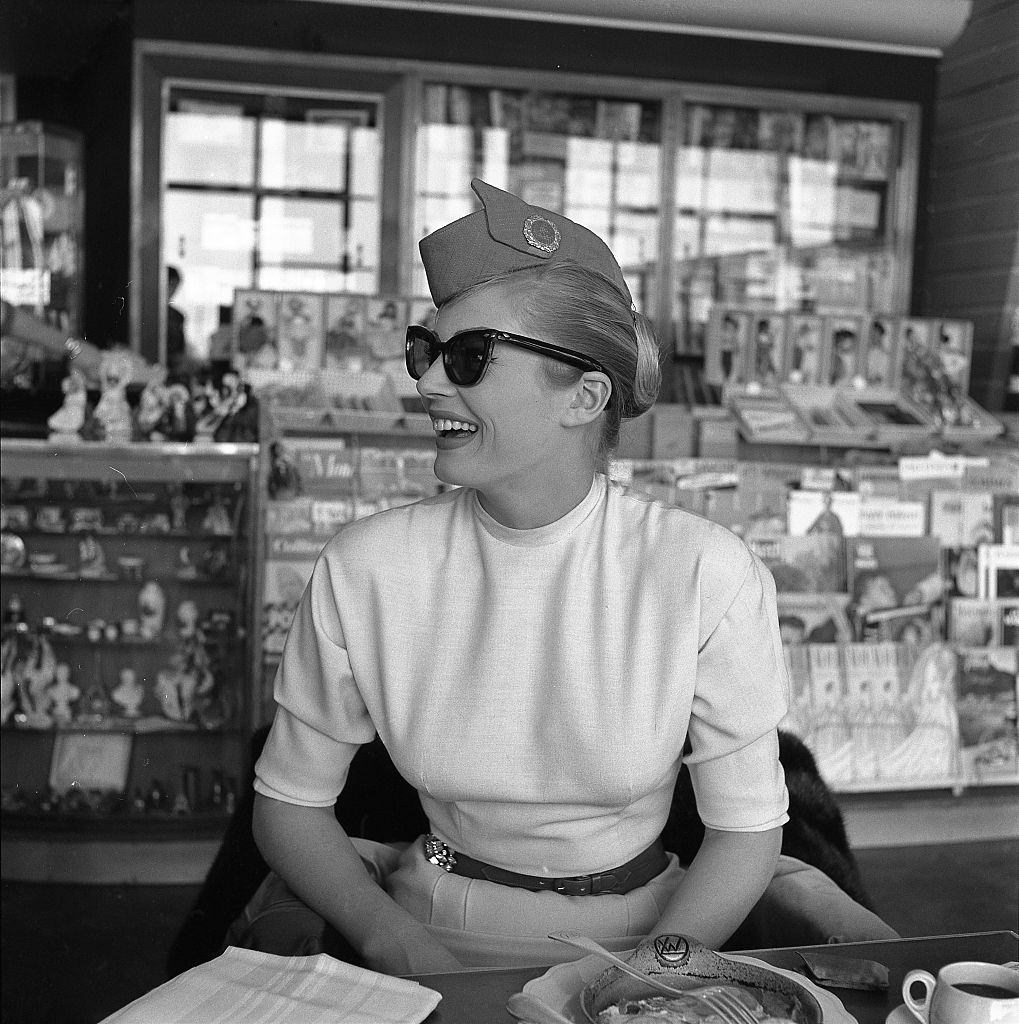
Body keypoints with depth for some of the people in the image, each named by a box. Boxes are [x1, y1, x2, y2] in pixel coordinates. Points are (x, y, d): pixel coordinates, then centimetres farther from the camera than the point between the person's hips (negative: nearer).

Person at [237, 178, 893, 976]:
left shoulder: (706, 575, -13)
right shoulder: (364, 569, -8)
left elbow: (746, 829, -5)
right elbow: (290, 801, 1)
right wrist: (401, 947, -14)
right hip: (432, 944, 1)